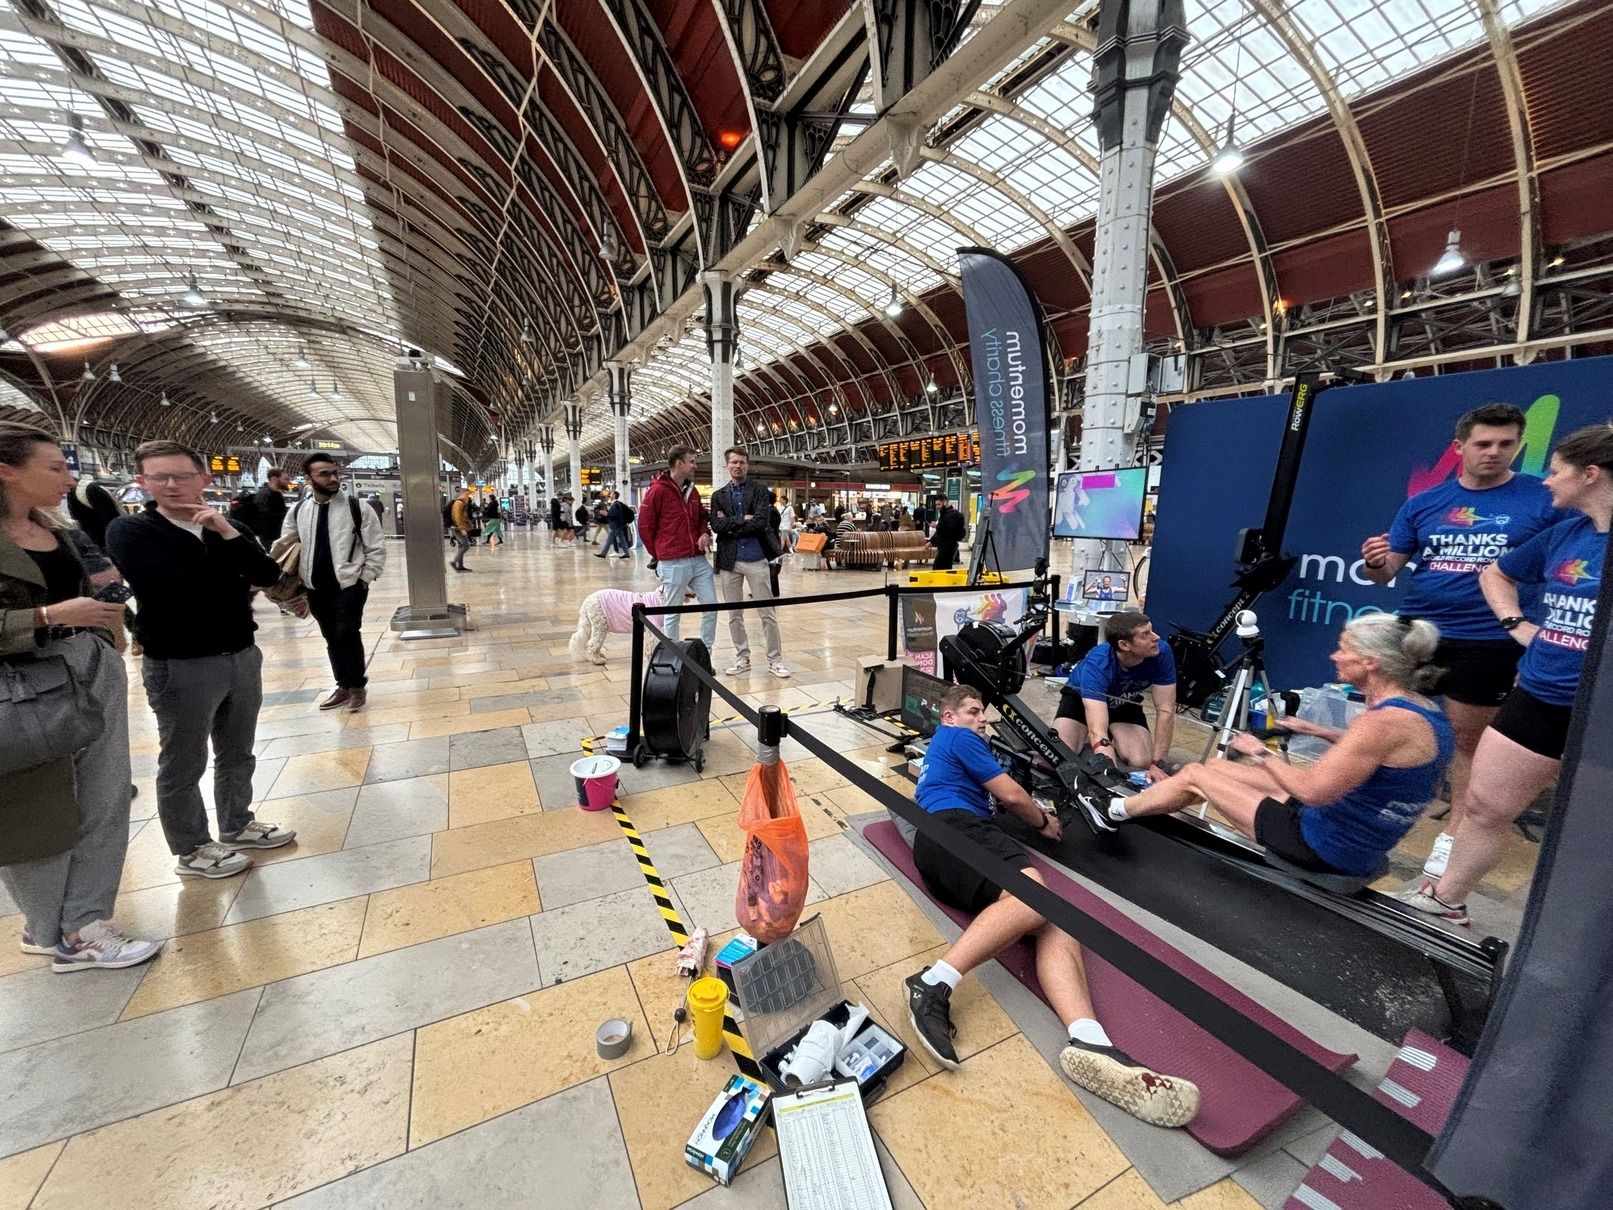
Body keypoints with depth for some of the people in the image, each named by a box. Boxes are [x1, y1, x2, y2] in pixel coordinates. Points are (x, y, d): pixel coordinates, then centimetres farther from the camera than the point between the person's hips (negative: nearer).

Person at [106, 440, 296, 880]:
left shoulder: (228, 527, 7)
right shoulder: (129, 531, -8)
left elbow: (269, 575, -7)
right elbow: (169, 589, -22)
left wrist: (227, 533, -19)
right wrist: (236, 581, -7)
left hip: (243, 656, 5)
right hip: (179, 667, -5)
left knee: (238, 753, 19)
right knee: (183, 766, 9)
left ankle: (236, 826, 36)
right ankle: (191, 851, 25)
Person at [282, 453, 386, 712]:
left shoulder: (357, 508, -5)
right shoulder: (297, 512, 5)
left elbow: (376, 549, -4)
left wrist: (365, 579, -9)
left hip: (349, 585, -4)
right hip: (315, 588, 4)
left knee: (347, 634, -7)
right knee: (331, 638, 13)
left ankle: (357, 686, 11)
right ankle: (343, 685, 26)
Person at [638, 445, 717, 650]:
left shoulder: (692, 491, 13)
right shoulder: (658, 490, -7)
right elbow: (645, 526, -4)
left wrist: (704, 534, 3)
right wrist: (659, 554, 4)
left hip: (699, 560, 7)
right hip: (674, 564, -6)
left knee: (710, 605, 5)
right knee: (673, 613, 3)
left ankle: (706, 654, 17)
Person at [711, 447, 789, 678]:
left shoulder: (760, 491, 2)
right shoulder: (718, 495, 9)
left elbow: (761, 522, -13)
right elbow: (716, 525, -6)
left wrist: (731, 525, -9)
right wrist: (743, 519, -12)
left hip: (756, 558, -3)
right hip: (729, 560, 3)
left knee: (768, 613, 1)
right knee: (734, 614, 10)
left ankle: (775, 659, 12)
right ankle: (742, 658, 22)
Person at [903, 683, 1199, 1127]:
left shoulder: (938, 750, 38)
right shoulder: (958, 737, 11)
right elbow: (1011, 795, 8)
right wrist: (1043, 822, 27)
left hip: (937, 856, 8)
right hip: (955, 826, -8)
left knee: (1055, 924, -13)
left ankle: (1089, 1042, -39)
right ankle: (934, 983, -41)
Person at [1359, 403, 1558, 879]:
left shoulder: (1544, 499, -2)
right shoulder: (1423, 503, 5)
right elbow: (1386, 572, 6)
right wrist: (1374, 563, -18)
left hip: (1486, 642, -2)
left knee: (1468, 739, 9)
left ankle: (1456, 831, 23)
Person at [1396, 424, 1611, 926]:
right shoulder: (1563, 534, 5)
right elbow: (1494, 573, 22)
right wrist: (1516, 625, 8)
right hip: (1537, 699, 5)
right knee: (1484, 805, 13)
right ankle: (1446, 898, 30)